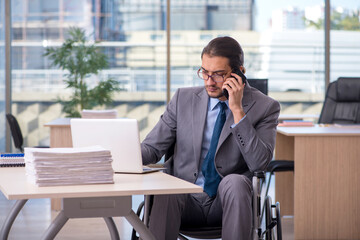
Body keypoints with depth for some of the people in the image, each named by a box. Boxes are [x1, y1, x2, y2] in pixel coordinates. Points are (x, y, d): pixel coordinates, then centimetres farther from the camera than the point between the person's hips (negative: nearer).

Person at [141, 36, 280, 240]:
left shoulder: (265, 107, 1)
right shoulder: (183, 98, 9)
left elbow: (259, 163, -13)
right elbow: (152, 147, 9)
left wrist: (238, 111, -16)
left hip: (227, 201, -1)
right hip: (186, 201, 1)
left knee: (235, 181, -35)